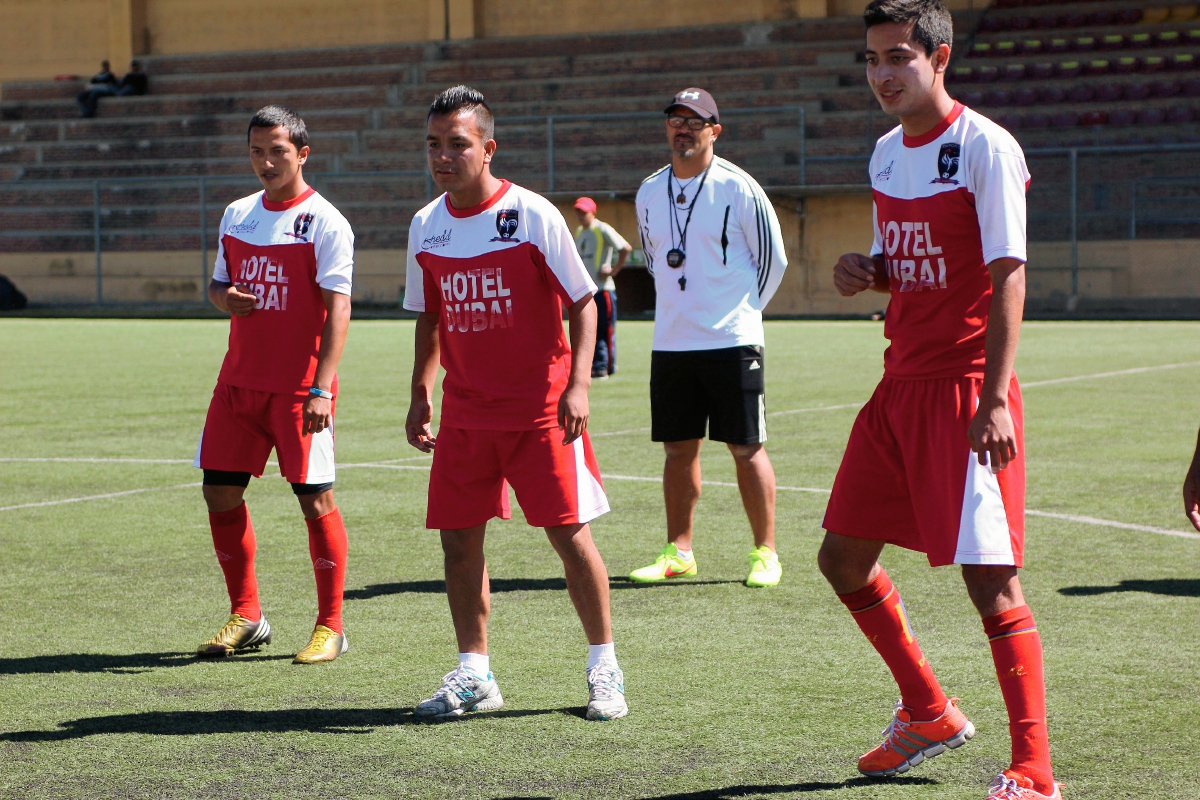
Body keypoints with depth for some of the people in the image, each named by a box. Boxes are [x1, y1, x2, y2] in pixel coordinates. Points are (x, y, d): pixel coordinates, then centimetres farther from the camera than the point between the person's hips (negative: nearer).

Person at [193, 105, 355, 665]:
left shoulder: (326, 223, -7)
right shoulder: (237, 215, 12)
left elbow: (337, 310, -13)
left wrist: (321, 388, -21)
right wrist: (224, 297, -4)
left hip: (299, 386, -6)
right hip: (239, 381, 6)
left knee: (315, 499, -5)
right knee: (220, 493, 5)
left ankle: (330, 627, 6)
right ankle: (245, 617, 19)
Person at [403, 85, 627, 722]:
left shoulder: (533, 215, -10)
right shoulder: (426, 227, 5)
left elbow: (582, 302, -6)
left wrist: (577, 385, -15)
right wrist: (421, 395, 12)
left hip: (541, 407, -4)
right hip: (464, 413, 5)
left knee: (568, 532, -3)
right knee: (458, 537, 2)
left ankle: (604, 669, 10)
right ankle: (473, 675, 13)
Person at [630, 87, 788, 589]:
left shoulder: (739, 189, -6)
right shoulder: (649, 193, 9)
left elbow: (773, 258, 2)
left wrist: (742, 309, 4)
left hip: (731, 343, -5)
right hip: (670, 342, 5)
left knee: (746, 449, -3)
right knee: (678, 448, 8)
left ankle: (766, 553, 5)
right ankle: (678, 553, 16)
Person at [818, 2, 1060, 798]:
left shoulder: (986, 147, -11)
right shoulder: (888, 152, 13)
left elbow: (1007, 275, -16)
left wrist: (995, 397, -24)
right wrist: (864, 273, 1)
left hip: (966, 388, -8)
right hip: (900, 384, 8)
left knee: (991, 579, -10)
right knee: (843, 556, 12)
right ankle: (929, 714, 31)